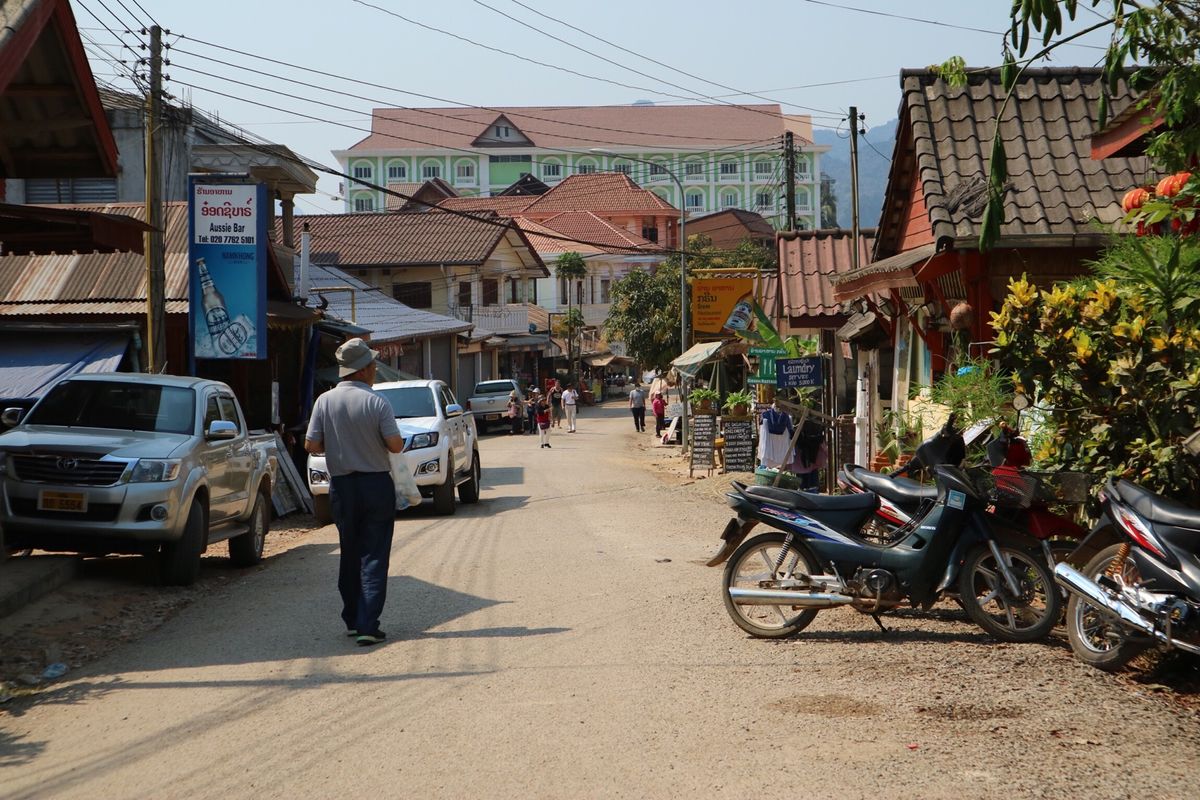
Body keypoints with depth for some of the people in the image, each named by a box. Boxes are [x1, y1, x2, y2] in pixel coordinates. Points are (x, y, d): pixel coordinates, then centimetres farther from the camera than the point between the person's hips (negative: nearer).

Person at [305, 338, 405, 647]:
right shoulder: (377, 402, -12)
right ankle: (367, 625, -7)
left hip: (342, 486, 3)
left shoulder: (325, 401, -4)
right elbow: (396, 445, -13)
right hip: (376, 485, -3)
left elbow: (311, 445, -4)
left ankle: (352, 620, 22)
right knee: (374, 557, 0)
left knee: (349, 554, 17)